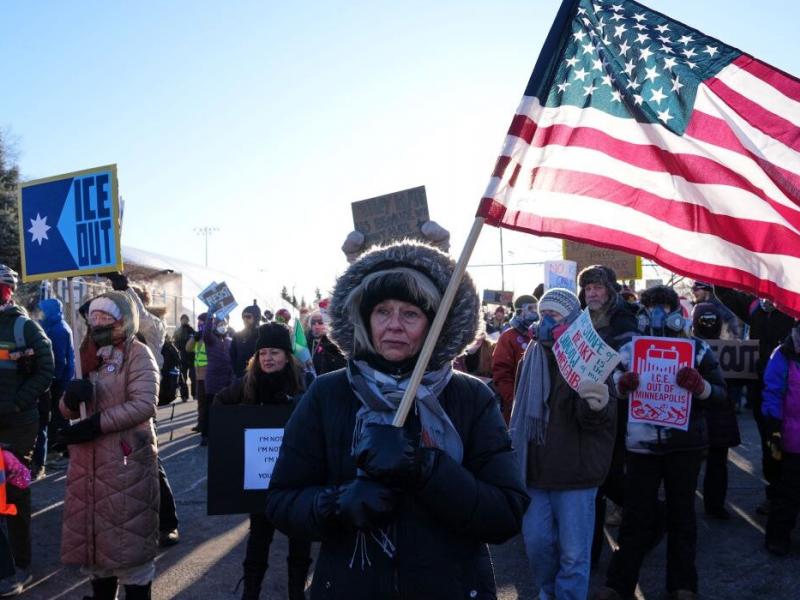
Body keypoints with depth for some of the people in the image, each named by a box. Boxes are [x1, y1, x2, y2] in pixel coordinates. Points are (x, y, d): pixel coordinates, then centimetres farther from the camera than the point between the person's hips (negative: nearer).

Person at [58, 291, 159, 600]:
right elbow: (68, 411, 13)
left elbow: (144, 405, -18)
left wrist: (95, 424, -20)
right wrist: (71, 396, -10)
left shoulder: (137, 353, -7)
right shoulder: (92, 355, 13)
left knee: (129, 535, 0)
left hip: (127, 459, -7)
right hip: (90, 459, 7)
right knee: (93, 531, 15)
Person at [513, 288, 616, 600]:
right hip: (534, 469, 5)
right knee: (536, 542, 14)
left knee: (574, 554, 4)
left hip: (574, 471, -5)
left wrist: (599, 405, -45)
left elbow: (595, 418, -22)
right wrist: (516, 453, 15)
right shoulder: (531, 357, 7)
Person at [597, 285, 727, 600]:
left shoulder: (698, 349, 0)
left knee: (681, 513, 13)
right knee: (636, 514, 7)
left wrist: (699, 385, -24)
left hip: (685, 444, 0)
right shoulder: (630, 349, 3)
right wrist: (621, 383, -15)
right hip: (641, 444, 1)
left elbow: (721, 395, -2)